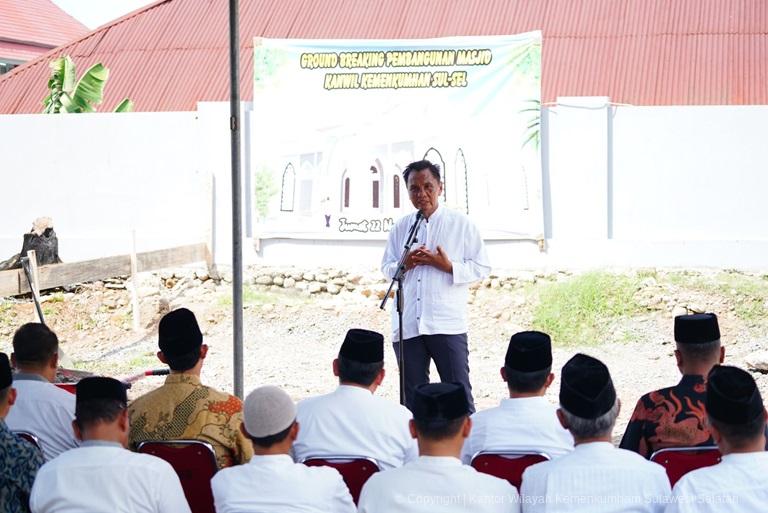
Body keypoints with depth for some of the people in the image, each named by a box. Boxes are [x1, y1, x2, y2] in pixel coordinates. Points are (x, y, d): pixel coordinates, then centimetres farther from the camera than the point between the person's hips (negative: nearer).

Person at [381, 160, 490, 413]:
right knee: (412, 397, 9)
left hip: (447, 324, -3)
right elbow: (386, 267, 16)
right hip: (407, 325, 3)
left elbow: (482, 267, 3)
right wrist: (404, 265, -6)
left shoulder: (461, 224, 4)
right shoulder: (401, 227, 14)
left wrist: (449, 266, -13)